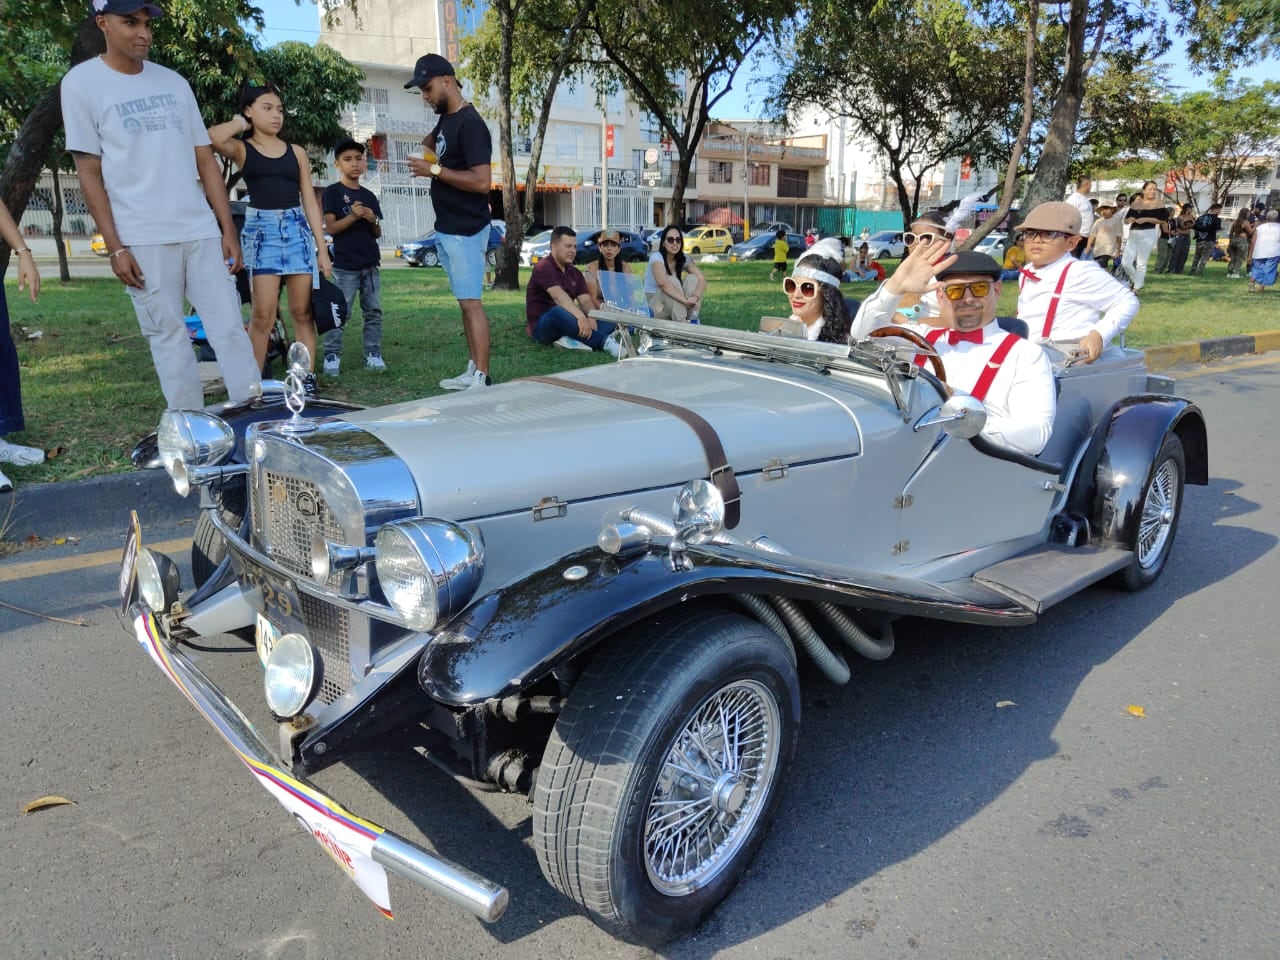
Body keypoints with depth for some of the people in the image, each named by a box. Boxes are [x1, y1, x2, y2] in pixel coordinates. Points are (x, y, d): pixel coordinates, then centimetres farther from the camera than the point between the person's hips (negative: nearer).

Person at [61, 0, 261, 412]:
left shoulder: (174, 83, 13)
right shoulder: (81, 82, 2)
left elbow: (206, 161, 12)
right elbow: (89, 173, -1)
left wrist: (228, 229, 5)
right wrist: (115, 246, -8)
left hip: (201, 230, 3)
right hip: (143, 239, -3)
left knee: (230, 326, 0)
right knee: (168, 336, 0)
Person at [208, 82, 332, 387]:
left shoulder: (296, 152, 12)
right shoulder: (242, 149, 4)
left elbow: (310, 202, 11)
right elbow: (212, 138, -20)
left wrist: (322, 249, 5)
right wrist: (240, 124, 0)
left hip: (297, 229, 3)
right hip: (260, 230, -3)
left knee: (302, 311, 2)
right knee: (263, 315, -7)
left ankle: (307, 377, 6)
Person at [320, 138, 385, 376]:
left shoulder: (369, 195, 15)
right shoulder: (332, 192, 1)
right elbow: (331, 228, -7)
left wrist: (373, 220, -6)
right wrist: (353, 216, -20)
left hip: (371, 264, 5)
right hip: (345, 265, -5)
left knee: (373, 311, 6)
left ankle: (373, 354, 12)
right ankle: (332, 356, -4)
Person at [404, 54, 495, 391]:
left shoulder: (470, 124, -15)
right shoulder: (445, 118, 13)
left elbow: (482, 182, -25)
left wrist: (435, 170, -20)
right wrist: (428, 143, 14)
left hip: (466, 231, -10)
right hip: (447, 229, 10)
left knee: (471, 302, -10)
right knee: (464, 301, 11)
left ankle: (482, 379, -9)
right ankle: (472, 371, 16)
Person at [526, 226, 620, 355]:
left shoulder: (575, 272, 13)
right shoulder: (543, 267, -11)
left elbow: (586, 300, 0)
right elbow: (559, 296, -28)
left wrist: (591, 317, -23)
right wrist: (581, 317, -42)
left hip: (565, 324, 7)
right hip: (542, 327, -7)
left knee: (609, 321, -10)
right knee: (559, 311, -40)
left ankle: (572, 340, -35)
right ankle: (605, 342, -44)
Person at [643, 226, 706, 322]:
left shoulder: (684, 260, -1)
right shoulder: (656, 258, -16)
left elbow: (702, 279, -15)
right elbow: (663, 282, -35)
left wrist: (695, 297, -37)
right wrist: (685, 299, -44)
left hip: (675, 305, 5)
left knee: (692, 278, -16)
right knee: (672, 280, -29)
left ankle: (692, 320, -24)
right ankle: (681, 323, -34)